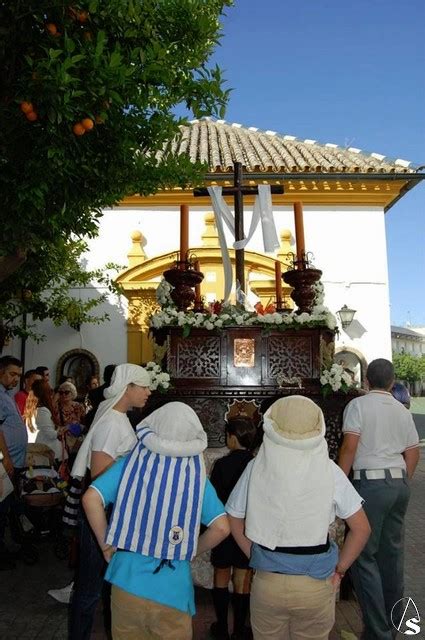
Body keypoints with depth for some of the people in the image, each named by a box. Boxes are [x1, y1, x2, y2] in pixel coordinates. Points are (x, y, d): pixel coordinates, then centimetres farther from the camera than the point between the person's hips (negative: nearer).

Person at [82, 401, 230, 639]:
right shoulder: (196, 475, -9)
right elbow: (222, 527, -11)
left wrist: (106, 545, -1)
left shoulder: (133, 462, -8)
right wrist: (192, 551, 6)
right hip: (173, 591, -1)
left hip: (126, 581, 1)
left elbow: (91, 498, -13)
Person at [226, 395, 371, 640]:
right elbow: (362, 529, -7)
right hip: (317, 585, 0)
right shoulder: (329, 471, -14)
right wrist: (339, 570, 3)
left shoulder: (257, 468, -11)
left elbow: (235, 522, 1)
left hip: (267, 582, 1)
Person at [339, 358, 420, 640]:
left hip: (370, 483, -6)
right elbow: (413, 453, 13)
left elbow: (349, 447, -14)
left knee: (364, 556, 0)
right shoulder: (402, 410, 10)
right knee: (392, 553, 15)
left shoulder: (358, 405, -7)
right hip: (399, 482, 7)